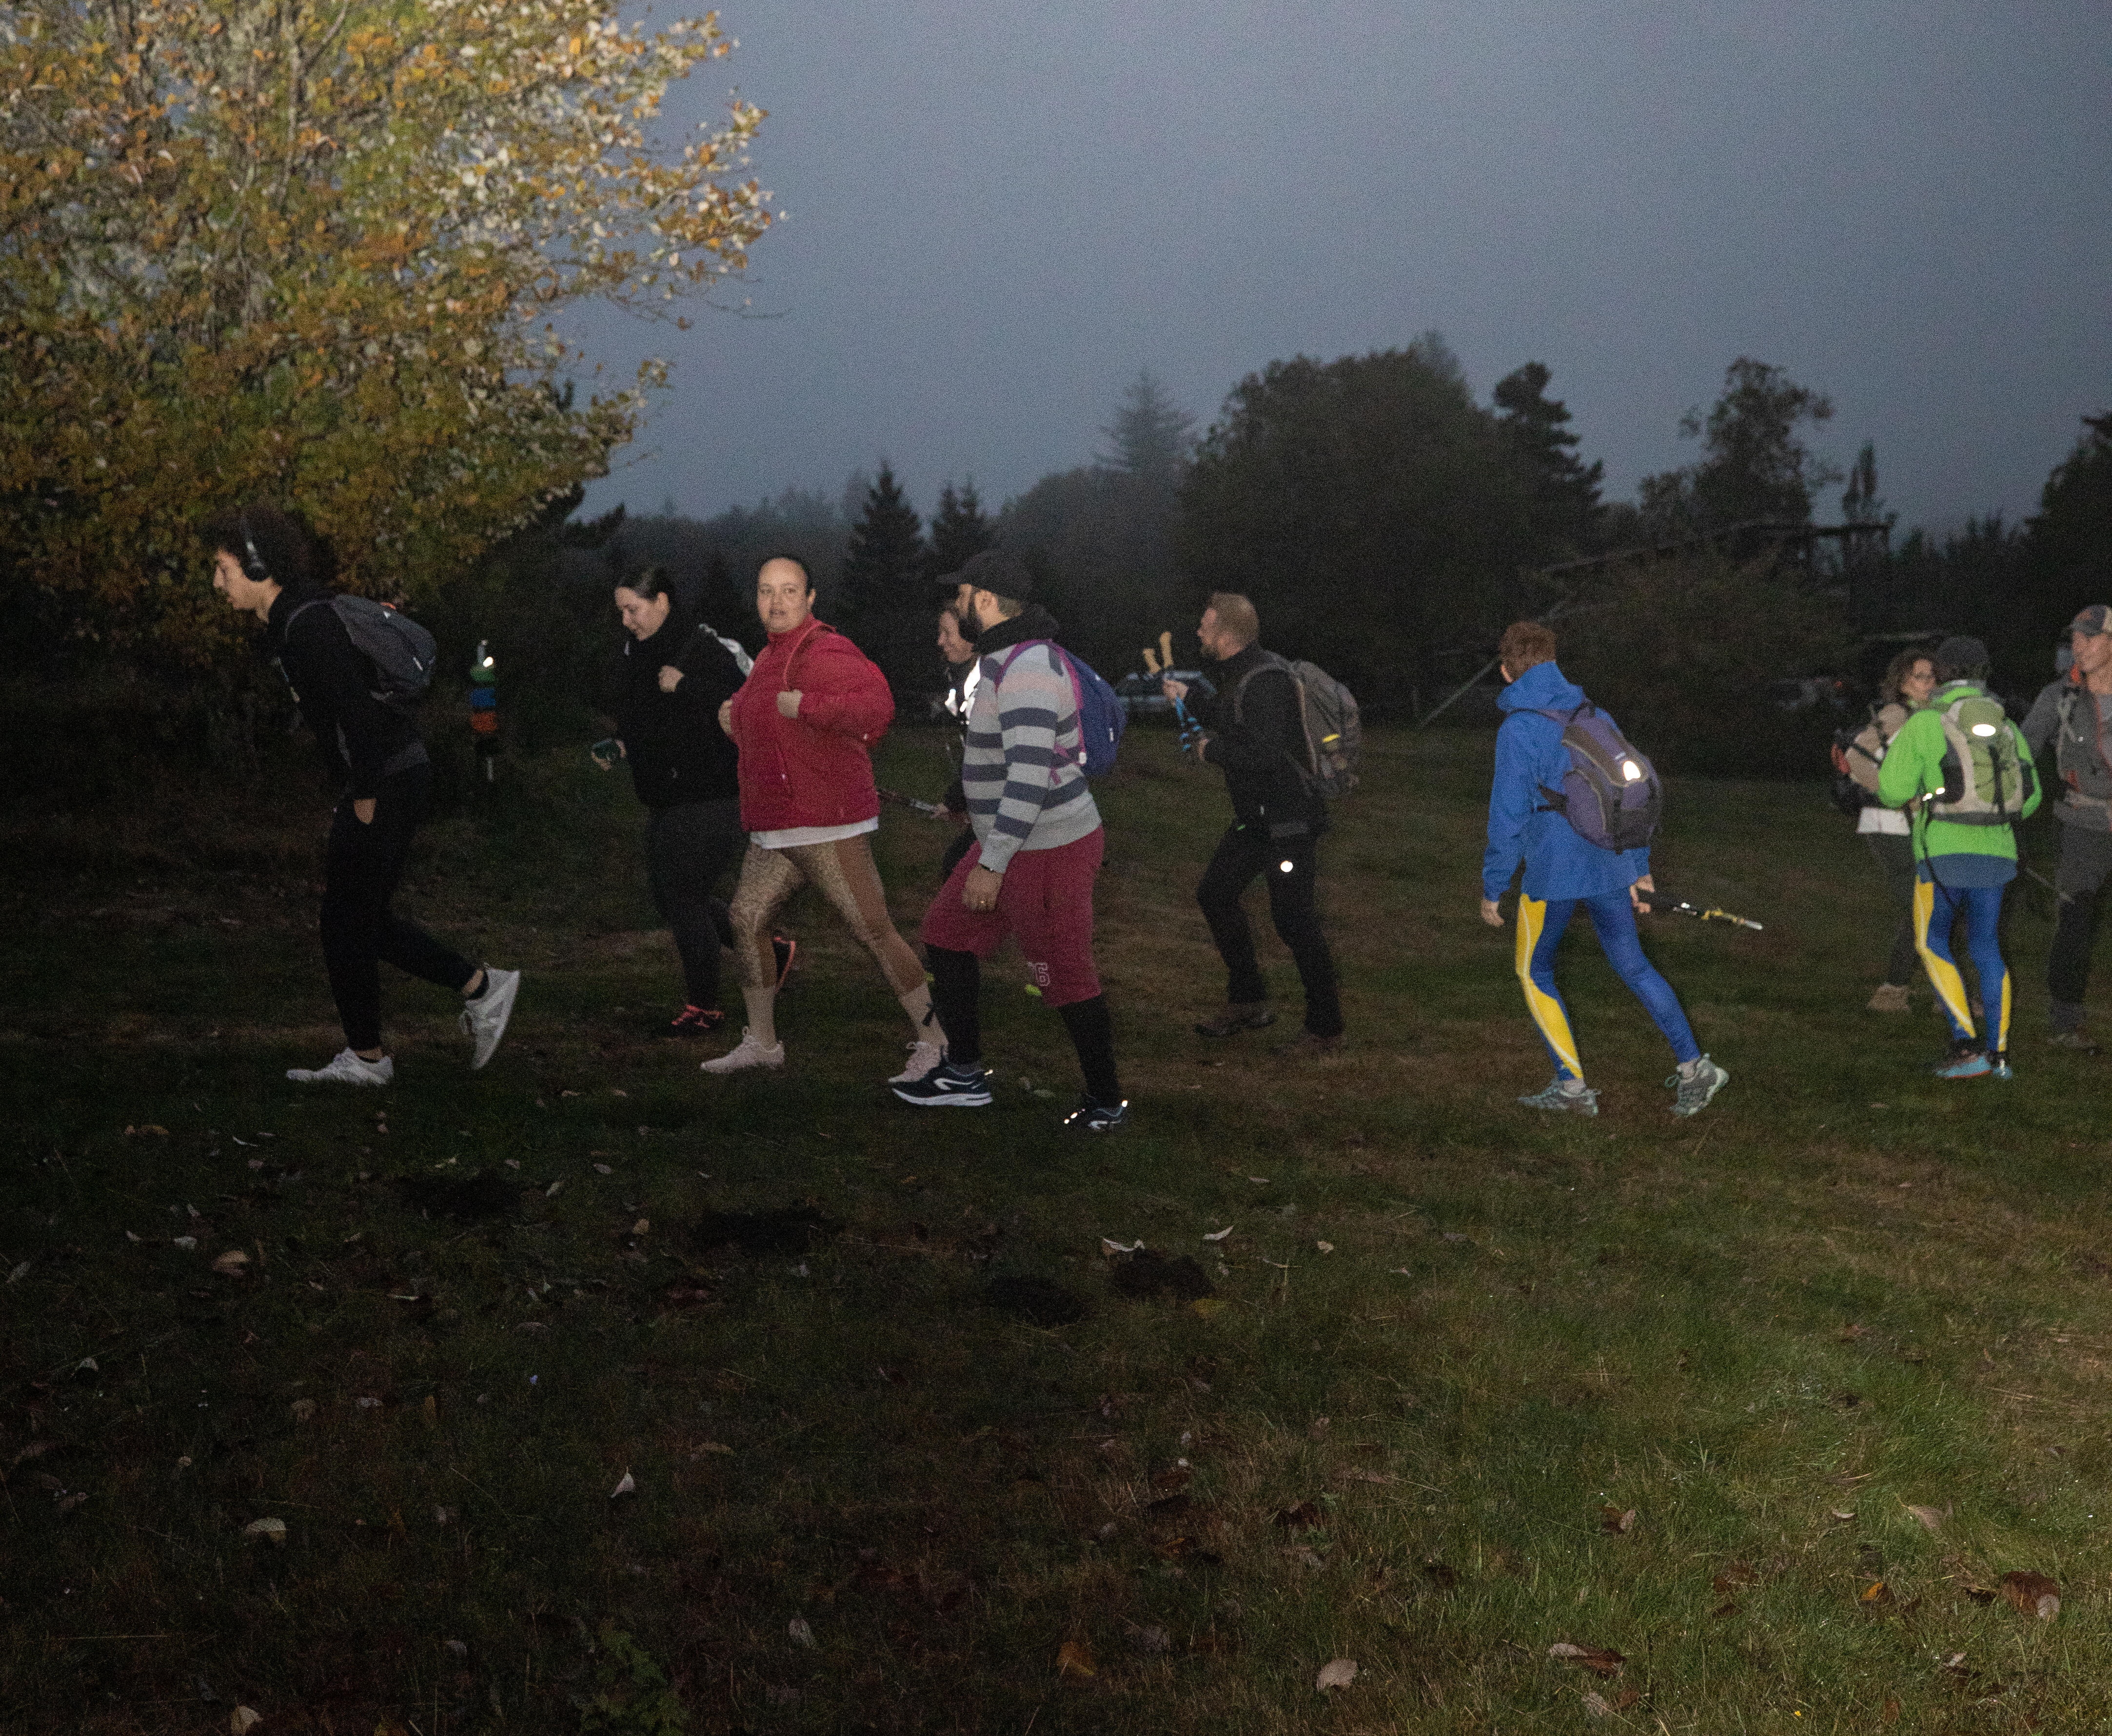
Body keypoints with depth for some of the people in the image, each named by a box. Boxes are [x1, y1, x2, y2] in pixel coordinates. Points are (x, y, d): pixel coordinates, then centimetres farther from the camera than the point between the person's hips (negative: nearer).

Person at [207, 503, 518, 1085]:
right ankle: (481, 987, 18)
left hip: (389, 782, -10)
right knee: (361, 918, 14)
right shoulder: (289, 622, 14)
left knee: (346, 922, 0)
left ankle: (366, 1058, 12)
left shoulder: (309, 624, -18)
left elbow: (356, 710, -25)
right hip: (381, 781, 10)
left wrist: (364, 799, -20)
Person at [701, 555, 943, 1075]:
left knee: (874, 932, -7)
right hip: (776, 831, 9)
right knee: (745, 922, 9)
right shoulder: (772, 658, 16)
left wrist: (803, 705, -28)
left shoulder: (826, 652, -15)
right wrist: (737, 721, 14)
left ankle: (933, 1042, 3)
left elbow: (876, 706, -32)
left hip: (828, 829, -9)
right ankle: (761, 1043, 20)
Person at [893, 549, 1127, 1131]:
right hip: (1018, 844, 10)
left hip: (1046, 854, -10)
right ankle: (964, 1076, 23)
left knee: (1066, 978, 2)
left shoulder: (1027, 669, -24)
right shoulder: (1018, 658, 9)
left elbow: (1031, 775, -31)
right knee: (947, 936, 15)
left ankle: (1106, 1102, 18)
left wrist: (992, 864, -29)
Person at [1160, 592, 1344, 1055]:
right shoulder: (1238, 674, 9)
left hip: (1289, 820, -11)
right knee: (1216, 894, 17)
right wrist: (1189, 698, 24)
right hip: (1255, 815, 11)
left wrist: (1212, 751, -18)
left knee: (1293, 920, -7)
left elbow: (1265, 754, -33)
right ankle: (1248, 1003, 28)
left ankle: (1325, 1030, 3)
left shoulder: (1266, 681, -24)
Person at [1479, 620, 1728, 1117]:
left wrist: (1492, 888, -5)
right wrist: (1638, 867, 19)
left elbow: (1509, 816, -14)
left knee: (1534, 972, 13)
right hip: (1610, 868, 6)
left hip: (1553, 873, -6)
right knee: (1633, 965, 16)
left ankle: (1572, 1085, 12)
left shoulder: (1517, 730, -14)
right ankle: (1694, 1066, 13)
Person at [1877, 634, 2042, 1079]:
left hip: (1944, 853, -4)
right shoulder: (2006, 727, 11)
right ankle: (1998, 1054, 14)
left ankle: (1966, 1046, -1)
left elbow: (1892, 792, -6)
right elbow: (2029, 799, 14)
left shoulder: (1924, 723, -4)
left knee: (1933, 943, 10)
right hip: (1996, 853, 5)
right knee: (1986, 948, 15)